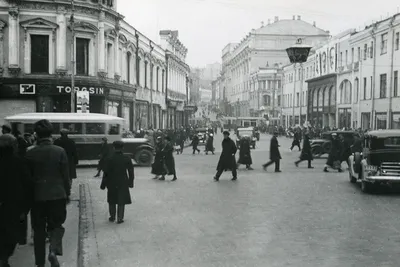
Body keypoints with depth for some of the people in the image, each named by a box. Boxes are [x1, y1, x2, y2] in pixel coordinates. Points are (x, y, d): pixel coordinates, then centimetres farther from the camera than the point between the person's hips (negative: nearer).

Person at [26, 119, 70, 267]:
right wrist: (67, 193, 7)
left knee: (39, 229, 12)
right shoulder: (60, 151, -8)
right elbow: (66, 175, -4)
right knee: (56, 225, 13)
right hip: (57, 195, -1)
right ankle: (54, 250, -12)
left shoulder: (30, 153, -4)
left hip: (37, 196, 1)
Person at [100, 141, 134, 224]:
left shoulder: (110, 159, -10)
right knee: (121, 201, 7)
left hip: (112, 183, 0)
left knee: (112, 201, 16)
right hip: (123, 183, 0)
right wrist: (130, 182, 11)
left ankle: (112, 217, 24)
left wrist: (103, 184, 0)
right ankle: (120, 218, 8)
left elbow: (106, 173, -7)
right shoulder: (127, 159, -6)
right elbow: (131, 172, 0)